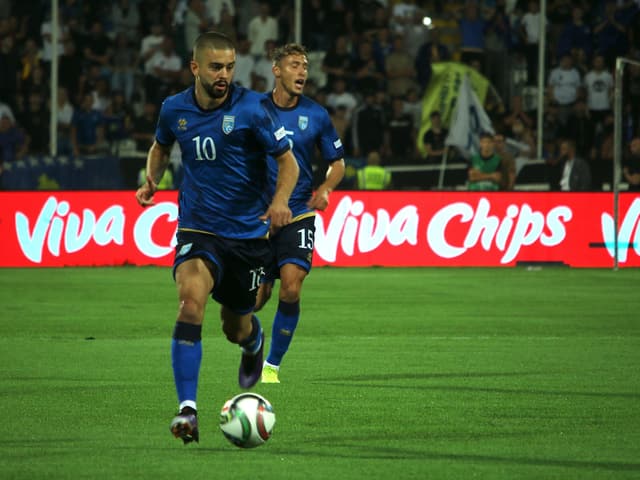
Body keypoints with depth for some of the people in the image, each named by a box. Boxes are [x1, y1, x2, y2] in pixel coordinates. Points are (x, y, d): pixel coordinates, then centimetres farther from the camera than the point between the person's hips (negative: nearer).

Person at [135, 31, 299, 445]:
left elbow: (288, 162, -7)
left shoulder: (252, 108, -12)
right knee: (191, 298, -28)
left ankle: (254, 340, 55)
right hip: (198, 229, 1)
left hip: (248, 232, -1)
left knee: (236, 329, 12)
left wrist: (280, 200, -26)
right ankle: (187, 409, -30)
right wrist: (152, 180, 2)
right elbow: (161, 147, 21)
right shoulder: (175, 109, -1)